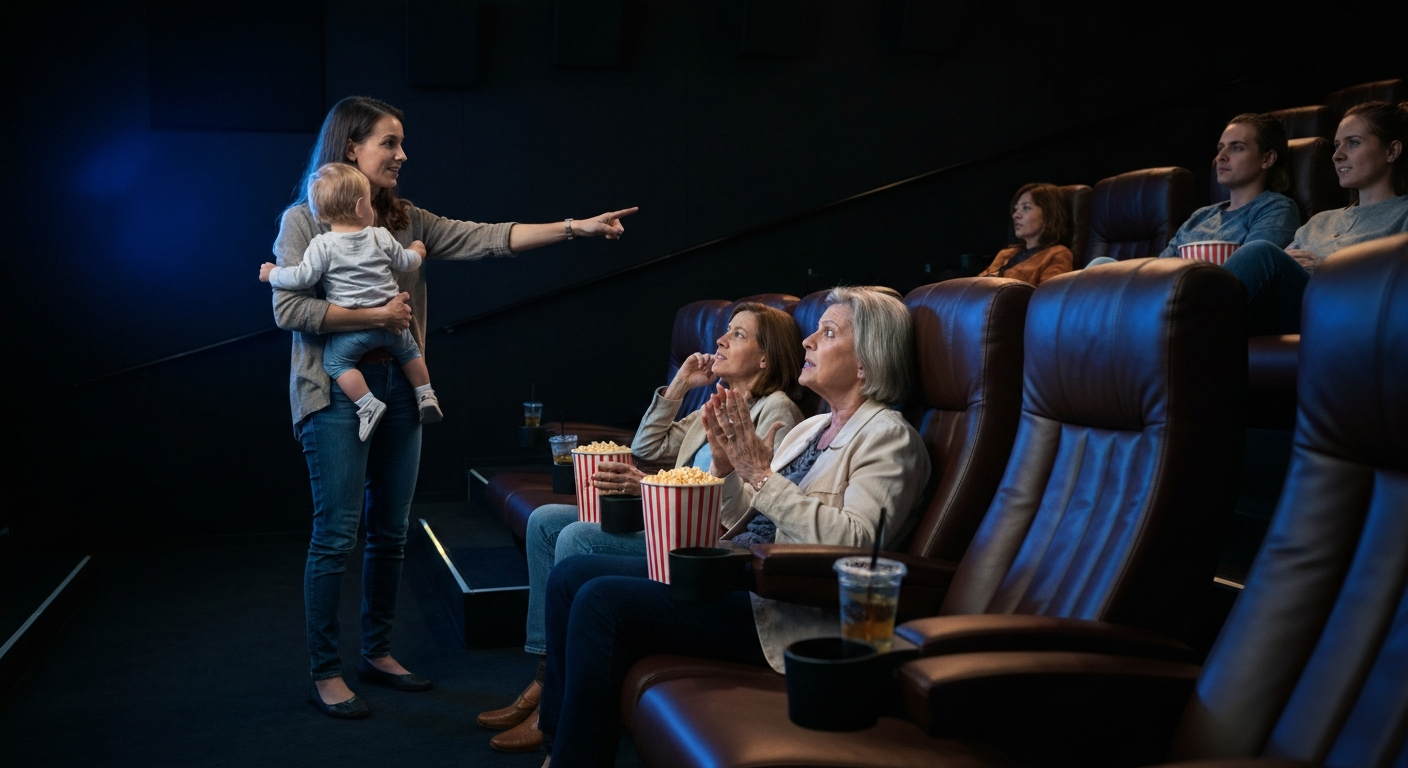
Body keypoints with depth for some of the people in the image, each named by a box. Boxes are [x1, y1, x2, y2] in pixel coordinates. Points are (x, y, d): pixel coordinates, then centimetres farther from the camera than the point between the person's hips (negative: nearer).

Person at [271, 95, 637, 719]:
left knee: (391, 531, 12)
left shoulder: (406, 222, 12)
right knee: (337, 533, -3)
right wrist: (377, 314, -15)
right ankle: (324, 674, 9)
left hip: (399, 388, 6)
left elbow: (487, 239, 3)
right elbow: (288, 309, -13)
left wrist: (573, 228, -6)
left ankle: (377, 653, 27)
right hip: (338, 389, -6)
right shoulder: (305, 219, -3)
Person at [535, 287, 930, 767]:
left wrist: (761, 474, -21)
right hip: (734, 570, 10)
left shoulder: (888, 436, -7)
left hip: (787, 611, -9)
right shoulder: (811, 429, 18)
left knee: (601, 601, -21)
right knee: (570, 576, 0)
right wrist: (728, 469, -3)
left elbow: (854, 542, -23)